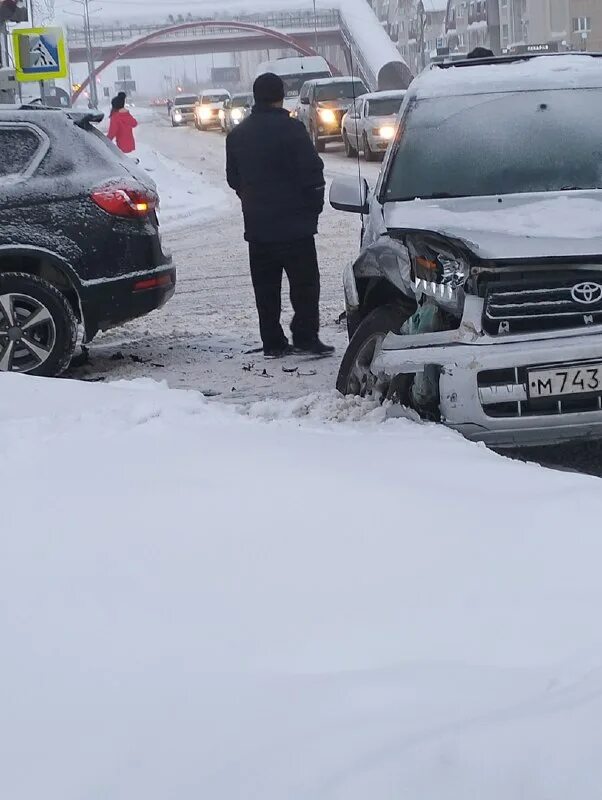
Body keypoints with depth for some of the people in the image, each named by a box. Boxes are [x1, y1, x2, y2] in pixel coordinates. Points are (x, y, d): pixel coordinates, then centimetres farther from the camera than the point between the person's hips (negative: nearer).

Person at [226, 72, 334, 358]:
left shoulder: (238, 134, 9)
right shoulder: (291, 129, -12)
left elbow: (233, 178, 15)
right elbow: (312, 173, -12)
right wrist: (314, 206, 1)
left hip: (257, 225, 6)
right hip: (295, 223, -6)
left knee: (266, 286, 9)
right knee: (304, 282, -1)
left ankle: (273, 342, 9)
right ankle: (305, 338, -6)